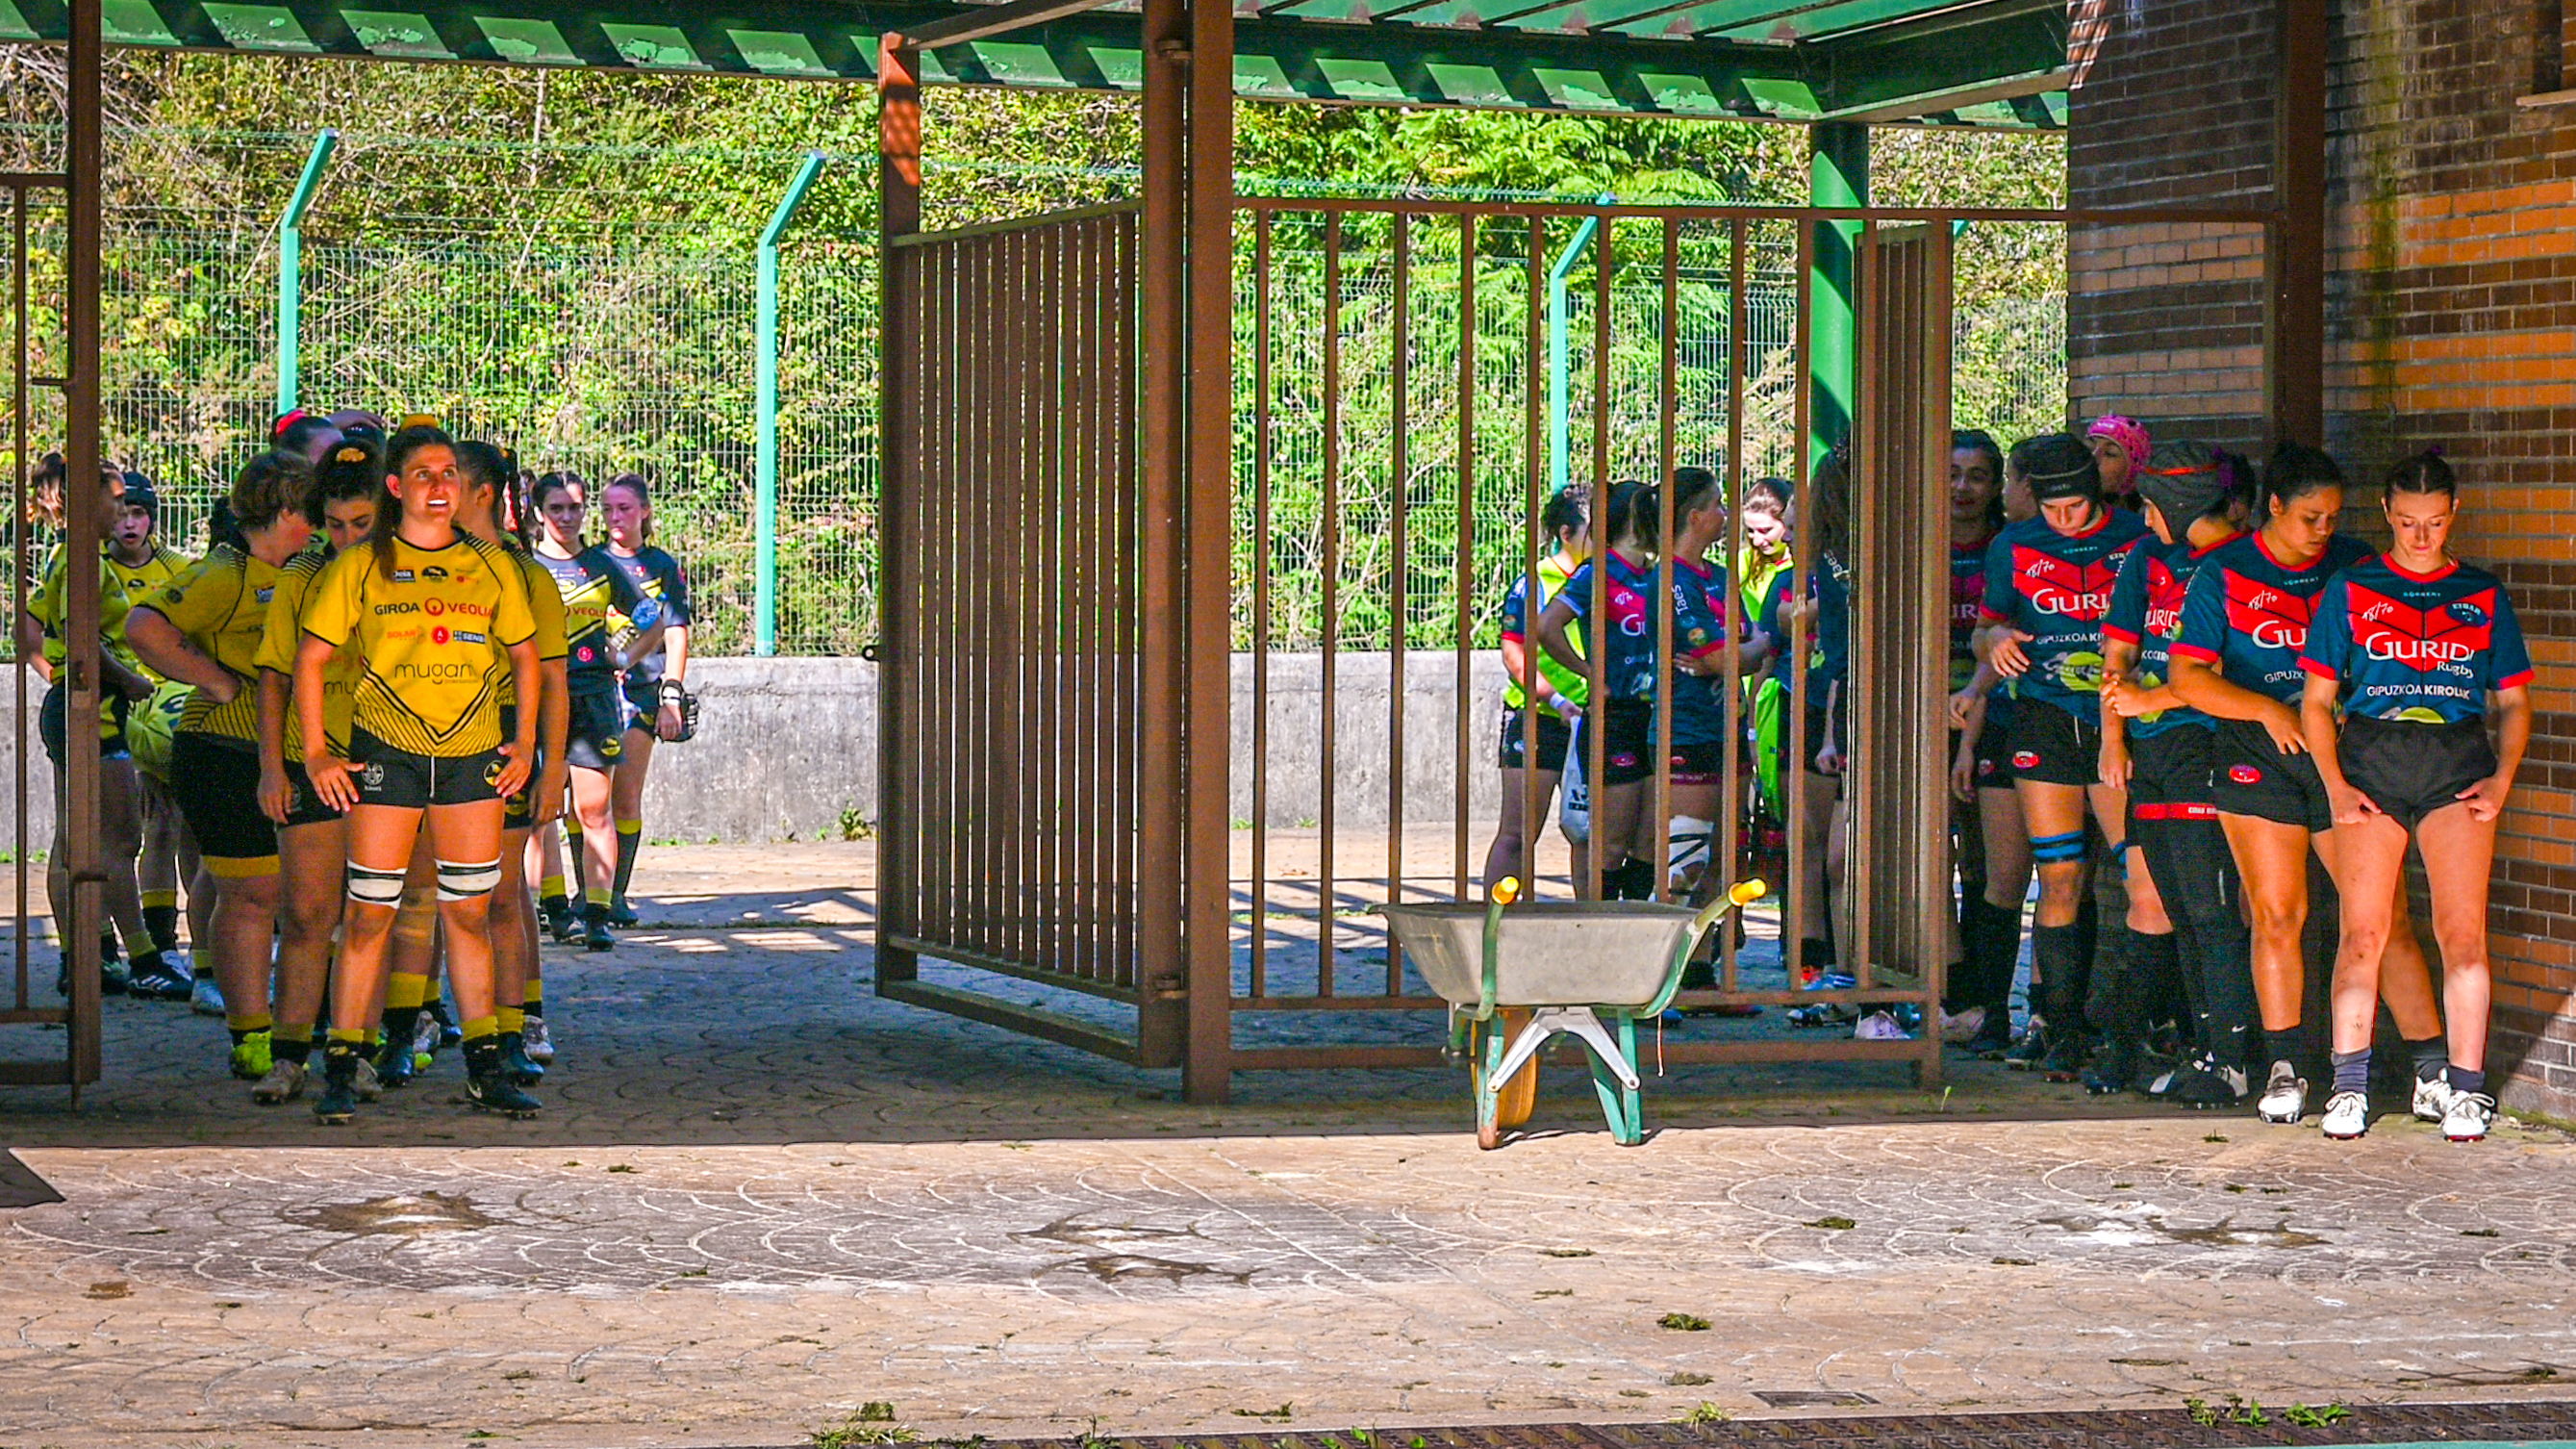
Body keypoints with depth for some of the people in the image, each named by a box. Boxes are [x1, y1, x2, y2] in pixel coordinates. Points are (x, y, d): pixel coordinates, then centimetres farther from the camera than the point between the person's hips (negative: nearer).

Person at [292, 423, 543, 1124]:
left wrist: (526, 741, 10)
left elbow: (524, 653, 18)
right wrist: (315, 754, -3)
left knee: (469, 912, 7)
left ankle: (485, 1069, 13)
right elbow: (311, 656, 3)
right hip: (385, 751, -2)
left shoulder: (492, 568, 9)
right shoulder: (359, 567, 1)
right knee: (368, 913, -3)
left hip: (474, 756, 3)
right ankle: (340, 1072, 2)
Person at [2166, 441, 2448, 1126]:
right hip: (2257, 757, -1)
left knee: (2385, 917, -4)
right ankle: (2285, 1067, 12)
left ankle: (2432, 1067, -1)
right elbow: (2188, 677, -5)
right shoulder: (2224, 574, 2)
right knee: (2277, 915, 0)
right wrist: (2269, 710, -16)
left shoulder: (2355, 566, 8)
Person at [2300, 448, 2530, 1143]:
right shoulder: (2350, 589, 10)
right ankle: (2349, 1086, 0)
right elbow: (2316, 700, 10)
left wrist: (2502, 779, 1)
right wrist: (2336, 786, -2)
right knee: (2363, 931, -6)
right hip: (2370, 758, 0)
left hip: (2458, 761, 0)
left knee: (2462, 931, -8)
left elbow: (2513, 701, 16)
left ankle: (2466, 1087, -4)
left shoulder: (2484, 594, 13)